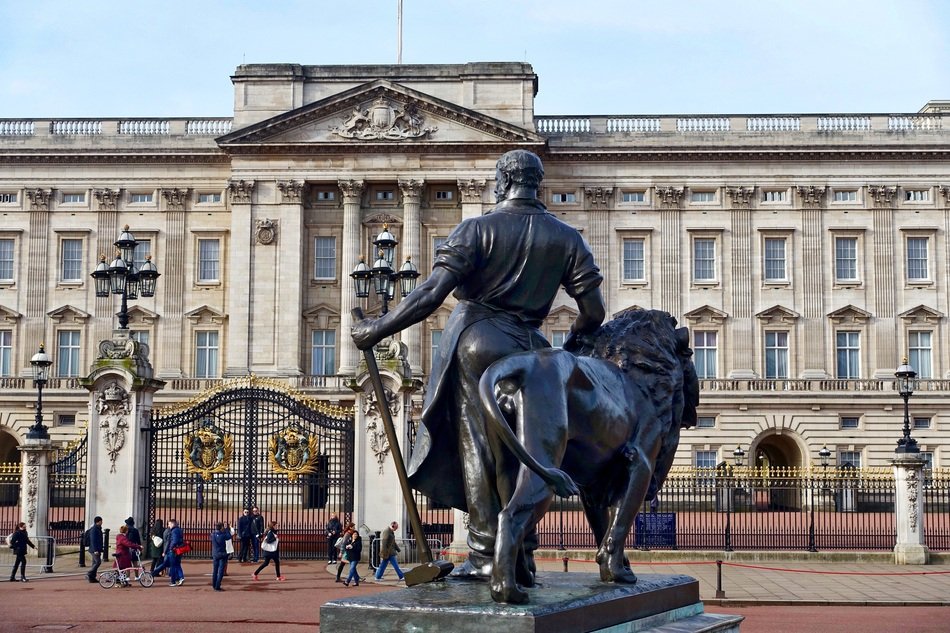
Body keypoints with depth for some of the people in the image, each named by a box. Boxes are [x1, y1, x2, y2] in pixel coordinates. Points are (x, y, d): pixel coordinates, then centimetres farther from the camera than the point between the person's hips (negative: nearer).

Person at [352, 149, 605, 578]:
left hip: (474, 341, -3)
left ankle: (486, 554, 0)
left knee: (476, 447, 2)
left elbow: (430, 296, -11)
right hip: (527, 349, 3)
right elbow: (593, 312, 5)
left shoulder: (477, 229, -4)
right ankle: (521, 555, 13)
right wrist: (567, 349, 24)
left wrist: (377, 329, -3)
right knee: (515, 452, 11)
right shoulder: (566, 239, 6)